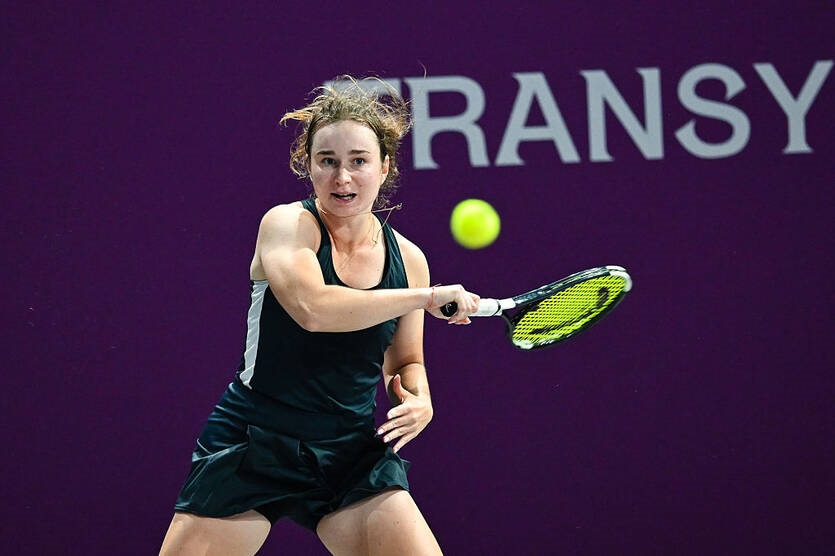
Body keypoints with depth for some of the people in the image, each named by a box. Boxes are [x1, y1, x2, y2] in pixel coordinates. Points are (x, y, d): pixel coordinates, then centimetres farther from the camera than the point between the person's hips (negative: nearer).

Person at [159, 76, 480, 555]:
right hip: (254, 444, -3)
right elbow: (311, 308, -30)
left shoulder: (408, 258, 4)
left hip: (353, 453, 4)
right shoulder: (288, 224, -10)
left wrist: (419, 402, -4)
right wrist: (426, 297, -24)